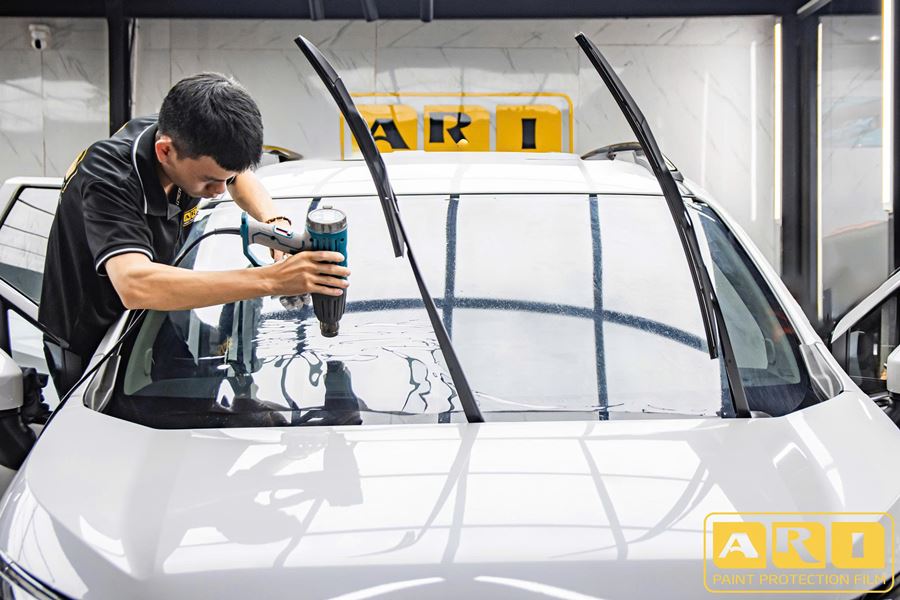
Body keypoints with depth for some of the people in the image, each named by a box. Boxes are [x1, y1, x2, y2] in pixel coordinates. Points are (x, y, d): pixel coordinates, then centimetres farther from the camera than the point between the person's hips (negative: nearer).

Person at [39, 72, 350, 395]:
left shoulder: (187, 146, -13)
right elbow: (135, 285, -52)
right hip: (87, 353, -7)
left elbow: (242, 179, 11)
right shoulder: (109, 180, -35)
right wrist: (270, 280, -56)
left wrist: (276, 223, -12)